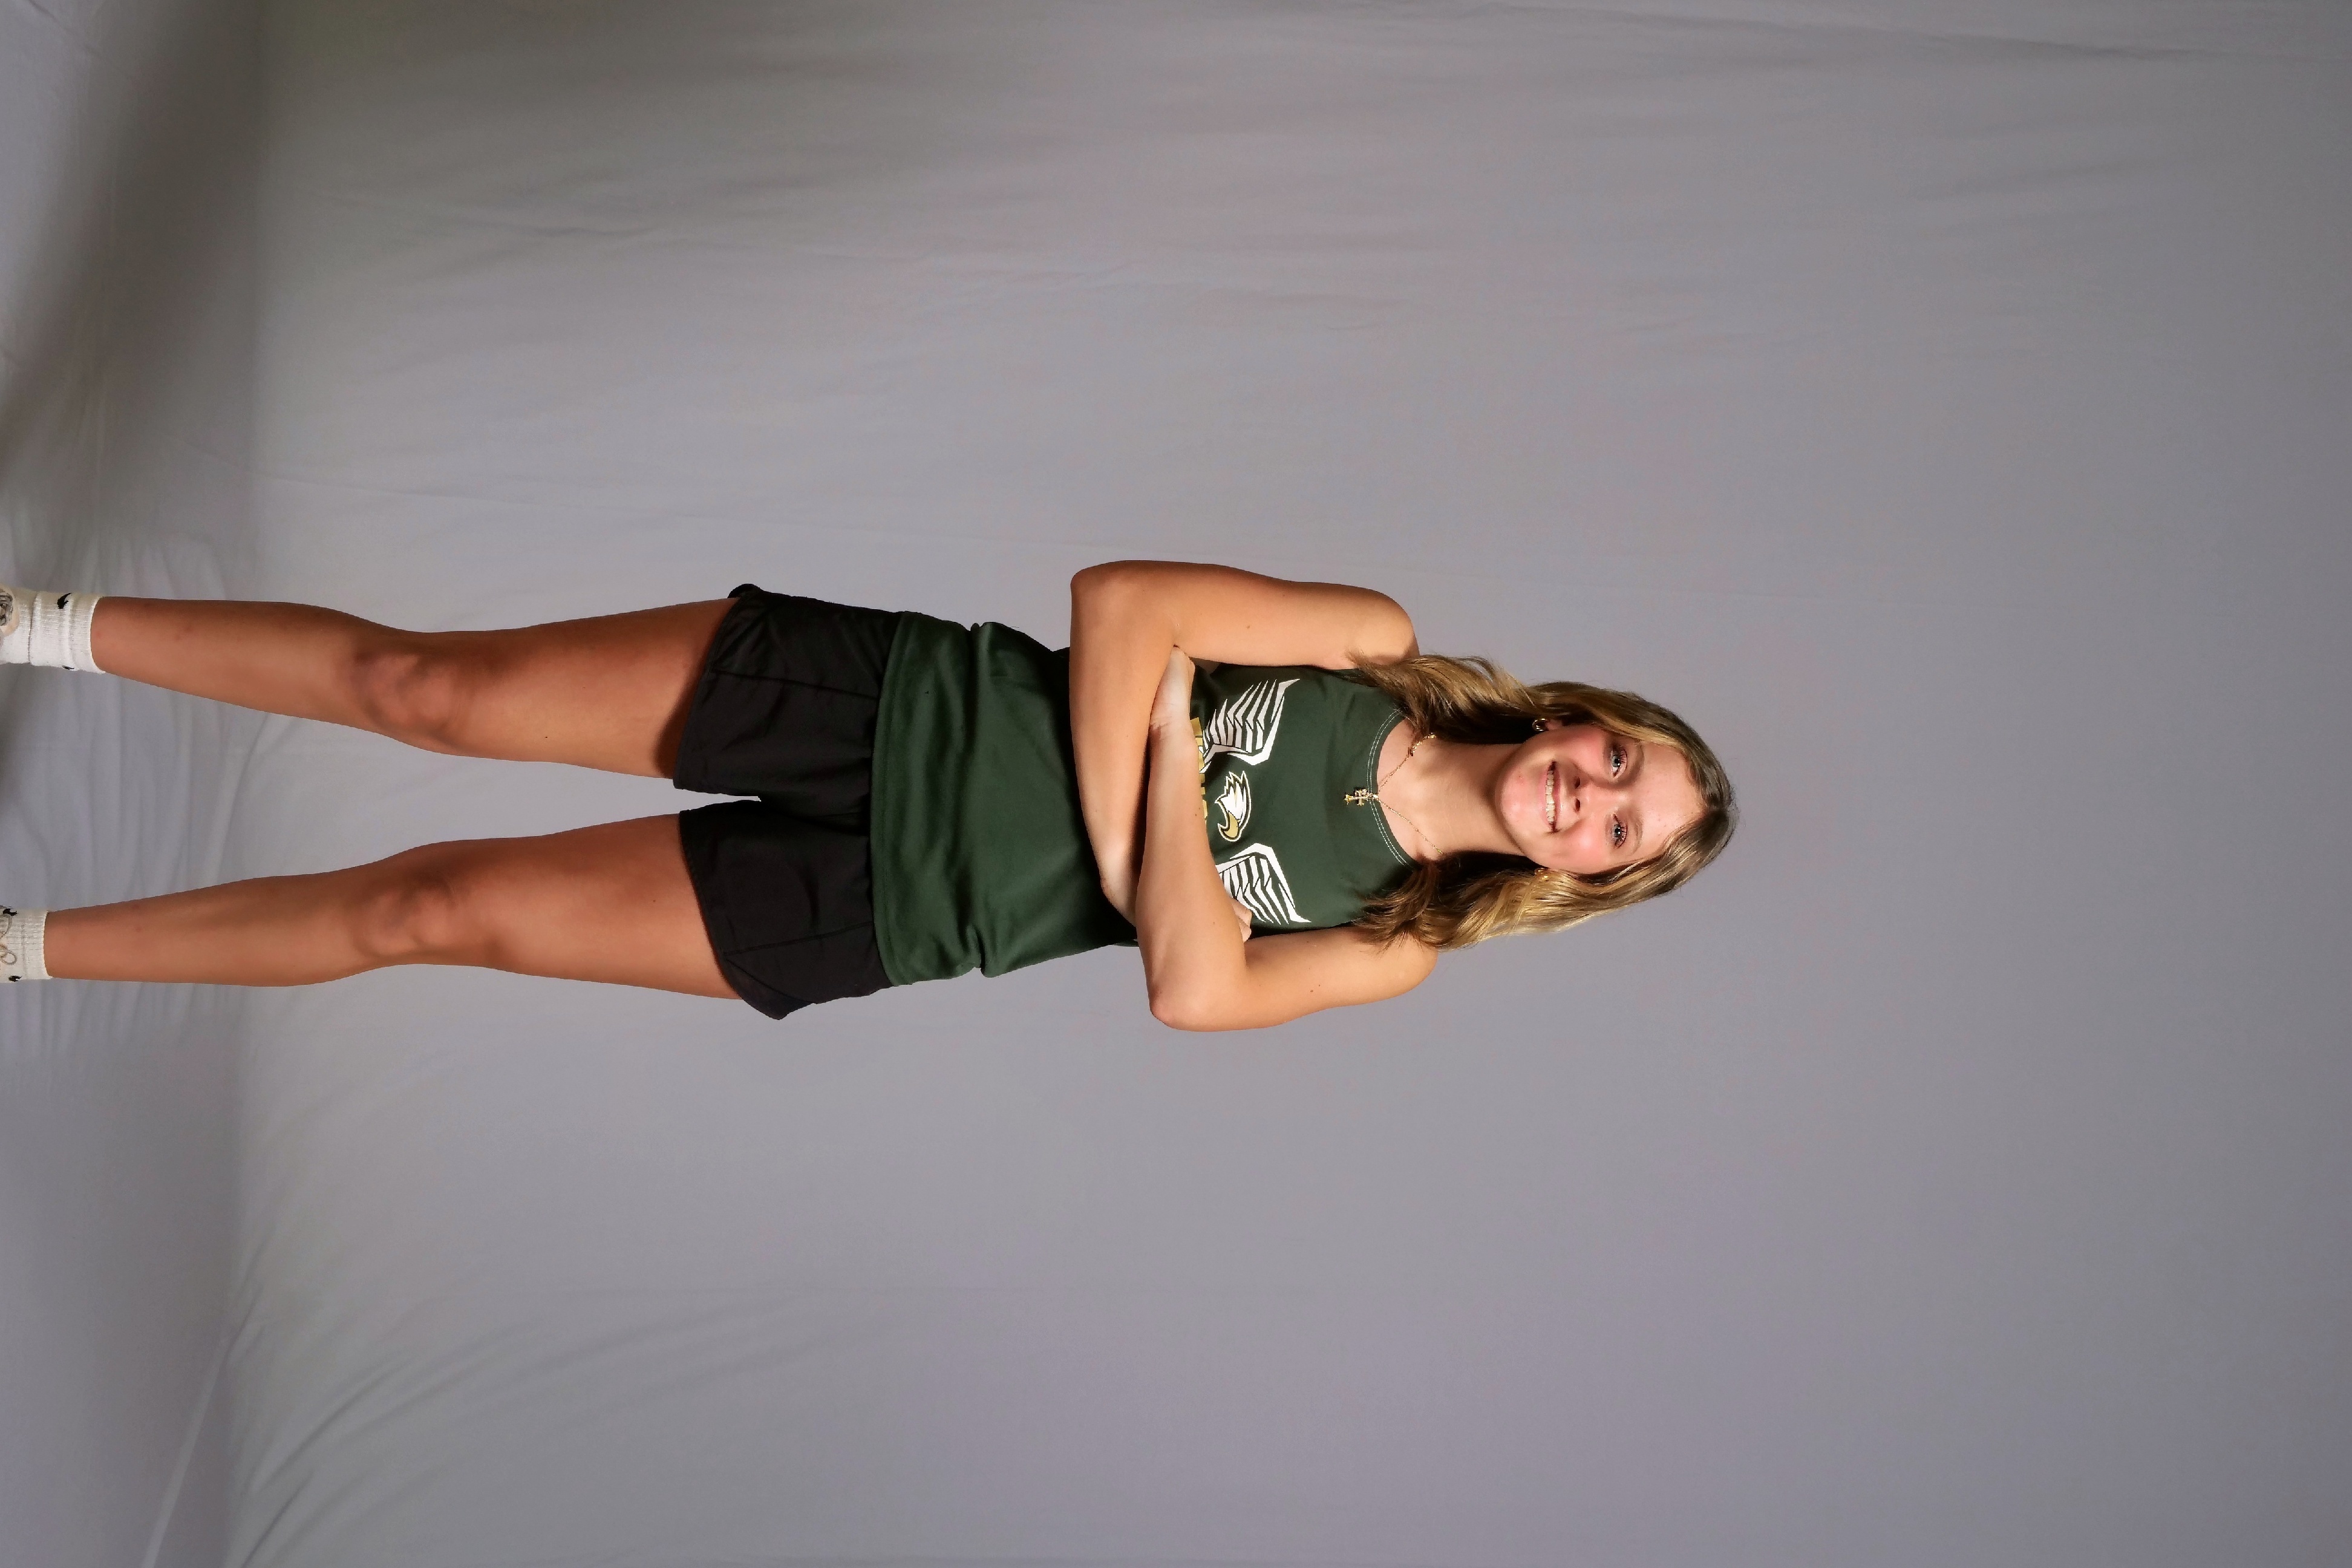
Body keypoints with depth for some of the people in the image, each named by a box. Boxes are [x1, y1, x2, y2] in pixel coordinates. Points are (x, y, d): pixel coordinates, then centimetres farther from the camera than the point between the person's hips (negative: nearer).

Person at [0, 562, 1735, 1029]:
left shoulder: (1393, 943, 2)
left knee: (439, 905, -6)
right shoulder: (1377, 647, 2)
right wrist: (1117, 821, -12)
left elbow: (1196, 989, -15)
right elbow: (1115, 599, -5)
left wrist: (1166, 768, -15)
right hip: (895, 700, 1)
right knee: (430, 687, -9)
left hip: (867, 913, -1)